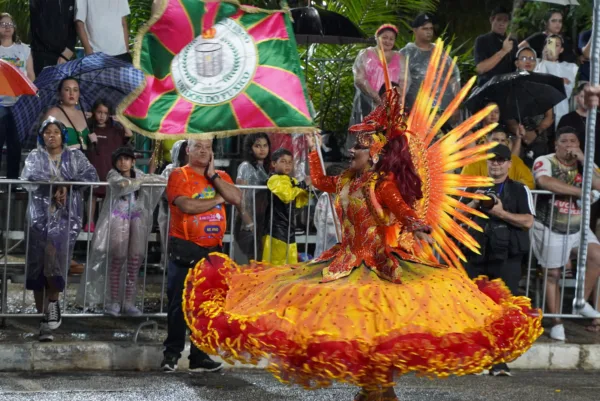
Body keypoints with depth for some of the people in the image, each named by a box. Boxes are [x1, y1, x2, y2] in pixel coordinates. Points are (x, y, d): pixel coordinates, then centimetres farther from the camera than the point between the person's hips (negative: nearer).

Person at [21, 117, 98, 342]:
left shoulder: (75, 157, 11)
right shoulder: (35, 157, 10)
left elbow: (91, 176, -3)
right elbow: (28, 178, -8)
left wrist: (67, 186, -16)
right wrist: (55, 186, -17)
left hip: (66, 215, -1)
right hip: (40, 215, 1)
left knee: (54, 256, -23)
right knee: (38, 264, -6)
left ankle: (52, 303, -9)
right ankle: (43, 315, -2)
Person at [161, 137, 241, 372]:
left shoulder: (221, 176, 14)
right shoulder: (180, 175, -2)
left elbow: (236, 198, -3)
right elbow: (187, 205, -18)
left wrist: (213, 176, -5)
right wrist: (217, 199, -5)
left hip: (212, 250, 5)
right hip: (185, 249, -5)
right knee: (179, 304, -3)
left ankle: (200, 356, 13)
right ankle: (172, 354, 3)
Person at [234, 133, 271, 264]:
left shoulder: (265, 168, 15)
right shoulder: (246, 167, -7)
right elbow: (240, 198, -13)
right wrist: (249, 223, -18)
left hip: (262, 223, 7)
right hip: (248, 225, -7)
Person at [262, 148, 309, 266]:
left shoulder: (293, 181, 18)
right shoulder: (275, 180, -9)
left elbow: (298, 203, 21)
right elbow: (286, 195, -25)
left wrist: (307, 191, 7)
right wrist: (301, 186, -16)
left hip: (289, 229, 9)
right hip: (276, 229, -9)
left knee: (291, 264, 11)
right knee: (275, 263, -11)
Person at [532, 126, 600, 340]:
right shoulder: (545, 162, -9)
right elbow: (544, 181, -32)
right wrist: (579, 191, -25)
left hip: (577, 226, 4)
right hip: (550, 227, -4)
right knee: (552, 274, -1)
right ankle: (556, 323, 8)